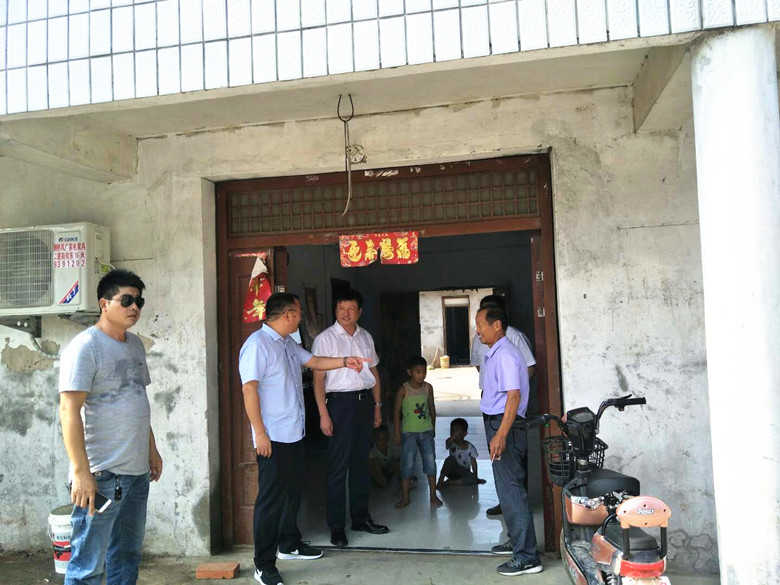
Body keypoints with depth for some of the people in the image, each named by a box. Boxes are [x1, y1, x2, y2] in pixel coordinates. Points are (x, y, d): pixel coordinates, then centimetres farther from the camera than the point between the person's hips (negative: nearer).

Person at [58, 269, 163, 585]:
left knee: (128, 556, 17)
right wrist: (81, 472, -22)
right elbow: (69, 410, -18)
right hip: (101, 475, -8)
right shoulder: (85, 346, -13)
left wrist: (152, 449, 19)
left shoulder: (135, 344, 12)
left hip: (138, 471, 8)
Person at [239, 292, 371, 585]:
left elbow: (314, 361, 24)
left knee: (293, 492, 20)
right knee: (271, 499, -2)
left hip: (294, 434, 9)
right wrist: (260, 433, -21)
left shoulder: (288, 344, 12)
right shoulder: (257, 344, -16)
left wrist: (344, 361, 11)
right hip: (273, 438, -9)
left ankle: (289, 543, 37)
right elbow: (249, 389, -20)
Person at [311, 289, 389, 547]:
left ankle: (360, 517, 27)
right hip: (340, 402, -6)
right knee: (338, 466, -3)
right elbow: (318, 378, -10)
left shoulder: (365, 337, 11)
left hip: (365, 400, 6)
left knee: (361, 463, 14)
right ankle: (336, 526, 8)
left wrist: (377, 405, 13)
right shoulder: (325, 339, -6)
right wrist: (323, 414, -15)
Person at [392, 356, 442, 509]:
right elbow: (396, 411, -5)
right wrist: (397, 432, -6)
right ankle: (405, 497, 11)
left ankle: (433, 495, 16)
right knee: (407, 464, 0)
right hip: (409, 432, -3)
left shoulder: (428, 387, 2)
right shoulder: (403, 389, -9)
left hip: (426, 431, 3)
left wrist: (433, 427, 16)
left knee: (430, 462, 3)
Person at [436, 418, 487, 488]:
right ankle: (440, 481, -26)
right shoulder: (452, 443, -10)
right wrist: (453, 437, -53)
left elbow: (473, 463, -4)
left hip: (464, 472, 1)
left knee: (472, 479, -30)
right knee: (450, 459, -31)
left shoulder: (470, 447, -6)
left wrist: (475, 477, -12)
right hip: (453, 471, -1)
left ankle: (449, 482, -22)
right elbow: (447, 443, -35)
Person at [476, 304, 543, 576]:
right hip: (495, 422, 11)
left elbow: (514, 395, -25)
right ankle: (517, 541, 33)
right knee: (507, 487, 19)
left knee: (511, 490, -7)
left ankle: (527, 557, -1)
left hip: (504, 424, -11)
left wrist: (501, 435, -31)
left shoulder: (505, 355, -17)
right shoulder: (494, 354, 14)